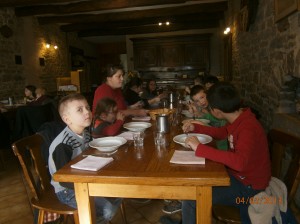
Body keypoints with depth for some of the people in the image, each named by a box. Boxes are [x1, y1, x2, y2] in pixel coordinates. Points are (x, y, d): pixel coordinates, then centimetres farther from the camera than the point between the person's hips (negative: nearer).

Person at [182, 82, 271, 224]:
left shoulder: (248, 127, -29)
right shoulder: (238, 119, -2)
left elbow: (239, 162, -45)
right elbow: (221, 133, 17)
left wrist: (199, 148, -41)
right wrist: (195, 128, 8)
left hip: (247, 186, -9)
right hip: (236, 174, 9)